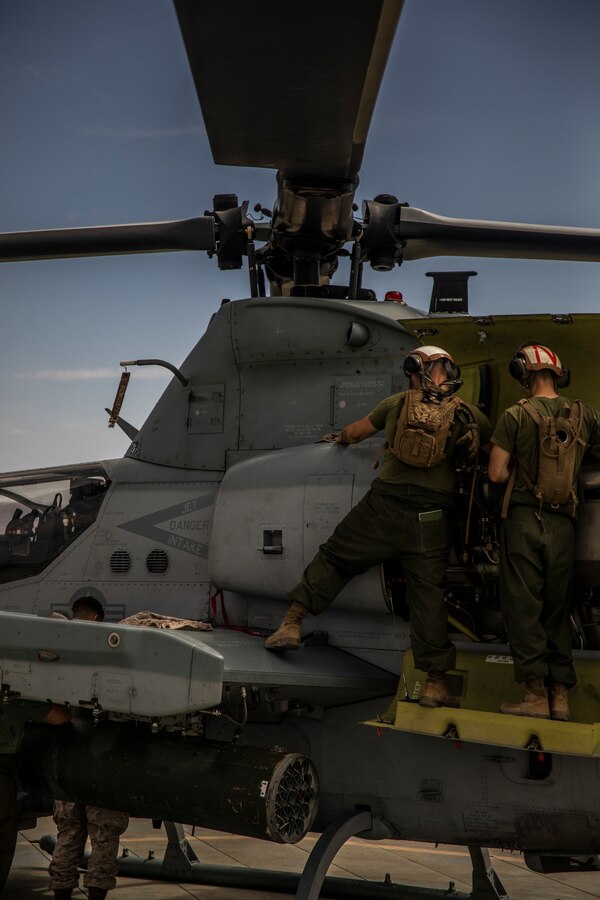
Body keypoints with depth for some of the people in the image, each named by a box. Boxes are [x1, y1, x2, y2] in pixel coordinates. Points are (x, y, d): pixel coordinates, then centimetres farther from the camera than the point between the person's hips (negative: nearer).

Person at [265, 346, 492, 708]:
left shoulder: (398, 402, 10)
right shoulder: (467, 414, 7)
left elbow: (357, 431, 24)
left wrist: (341, 437, 47)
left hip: (385, 503, 0)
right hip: (431, 515, 0)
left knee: (335, 557, 16)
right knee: (429, 594, 2)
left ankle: (292, 623, 14)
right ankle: (436, 682, 3)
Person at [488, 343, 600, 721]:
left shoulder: (516, 416, -7)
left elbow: (497, 474, -8)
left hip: (523, 518, -3)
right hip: (563, 522, 3)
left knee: (524, 607, 1)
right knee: (557, 608, 11)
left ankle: (536, 694, -2)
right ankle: (561, 696, 10)